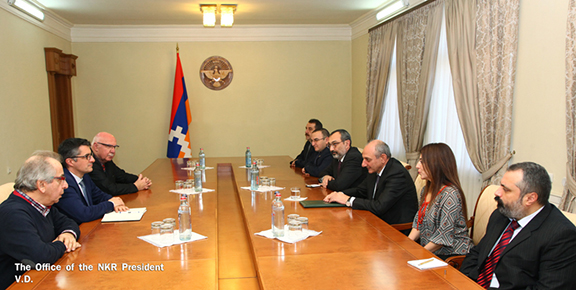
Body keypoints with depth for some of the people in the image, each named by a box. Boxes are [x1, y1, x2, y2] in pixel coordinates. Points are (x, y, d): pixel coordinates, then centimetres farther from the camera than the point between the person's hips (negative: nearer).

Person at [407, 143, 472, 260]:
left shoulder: (450, 195, -19)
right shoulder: (426, 190, 8)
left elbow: (444, 237, -21)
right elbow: (418, 222, 12)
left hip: (451, 256, -7)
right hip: (429, 251, 7)